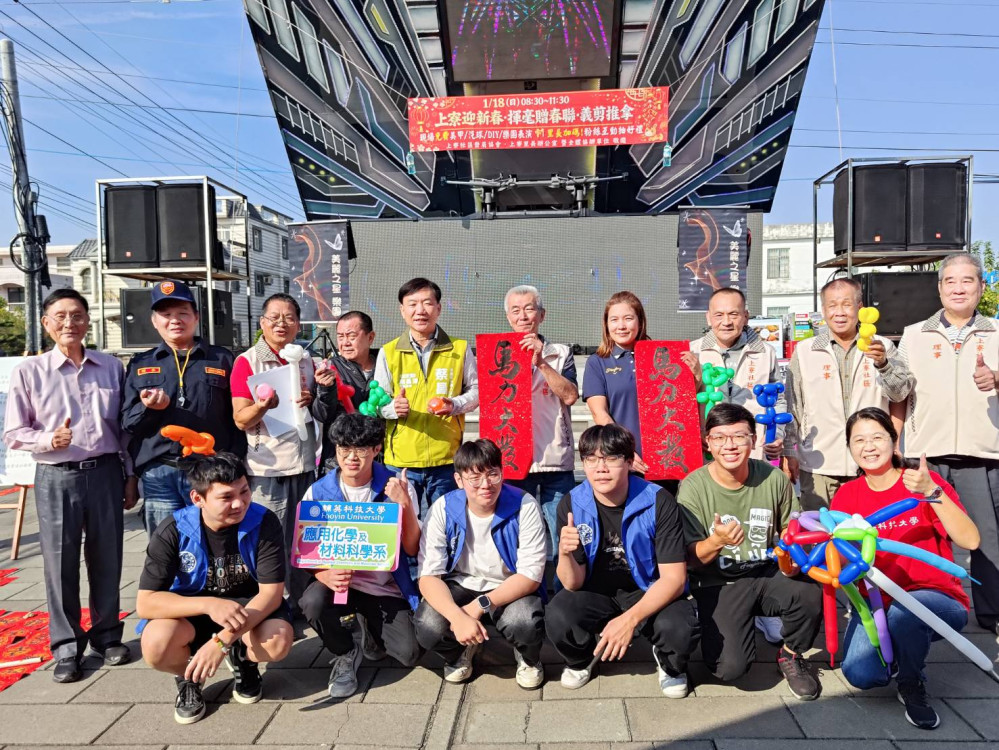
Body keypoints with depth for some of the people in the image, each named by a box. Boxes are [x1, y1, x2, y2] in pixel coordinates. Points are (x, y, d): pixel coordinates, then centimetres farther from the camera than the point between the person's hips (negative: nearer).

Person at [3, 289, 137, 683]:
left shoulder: (111, 367, 6)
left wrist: (131, 476, 9)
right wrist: (48, 439, -18)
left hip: (105, 473, 2)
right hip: (57, 477, -1)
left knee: (107, 560, 9)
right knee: (60, 564, 5)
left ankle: (107, 635, 27)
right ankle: (67, 646, 20)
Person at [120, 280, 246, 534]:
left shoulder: (222, 359, 8)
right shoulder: (140, 364, 13)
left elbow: (236, 419, 6)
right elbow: (127, 423, 10)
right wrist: (148, 408, -12)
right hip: (158, 475, 2)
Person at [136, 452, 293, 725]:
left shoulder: (264, 522, -23)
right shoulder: (173, 531, -21)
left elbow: (271, 592, -22)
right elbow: (145, 602, -23)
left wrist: (222, 641, -34)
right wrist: (209, 604, -40)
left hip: (251, 604, 0)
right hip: (192, 608, 0)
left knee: (277, 642, -30)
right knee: (156, 645, -31)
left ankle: (242, 657, 9)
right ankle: (189, 674, 7)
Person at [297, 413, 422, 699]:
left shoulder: (396, 487, -8)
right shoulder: (318, 492, -5)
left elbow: (412, 549, -10)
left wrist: (404, 504, -24)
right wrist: (324, 575, -24)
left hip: (385, 588, 0)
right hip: (339, 582, 0)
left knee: (410, 654, -14)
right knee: (313, 600, -32)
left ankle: (370, 627, 21)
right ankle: (345, 655, 1)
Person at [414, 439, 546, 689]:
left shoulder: (524, 506, -20)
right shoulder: (443, 509, -16)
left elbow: (531, 575, -19)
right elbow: (429, 576, -17)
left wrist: (480, 606, -29)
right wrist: (458, 617, -35)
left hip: (511, 590, -1)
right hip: (459, 586, 2)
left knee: (526, 623, -34)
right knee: (428, 629, -27)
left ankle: (529, 659, 7)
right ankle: (461, 651, 12)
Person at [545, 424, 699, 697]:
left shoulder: (659, 501, -19)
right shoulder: (571, 505, -14)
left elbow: (674, 577, -18)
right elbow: (573, 584, -12)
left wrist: (630, 618, -33)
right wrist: (565, 554, -35)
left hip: (650, 594, -1)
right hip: (596, 595, 1)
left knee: (680, 629, -32)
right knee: (557, 618, -29)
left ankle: (669, 663, 8)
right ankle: (582, 659, 10)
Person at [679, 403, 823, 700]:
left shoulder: (774, 479, -5)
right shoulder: (693, 487, -13)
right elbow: (692, 559, -12)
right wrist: (716, 541, -33)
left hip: (767, 574, 3)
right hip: (718, 585, -2)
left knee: (810, 594, -29)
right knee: (730, 667, -21)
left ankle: (791, 655, 4)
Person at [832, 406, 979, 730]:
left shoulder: (925, 481, -6)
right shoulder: (848, 494, 2)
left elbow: (970, 540, -19)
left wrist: (931, 491, -29)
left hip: (937, 599, -2)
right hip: (877, 603, 2)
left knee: (903, 611, -38)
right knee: (861, 674, -24)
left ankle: (912, 687, -4)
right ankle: (896, 655, 15)